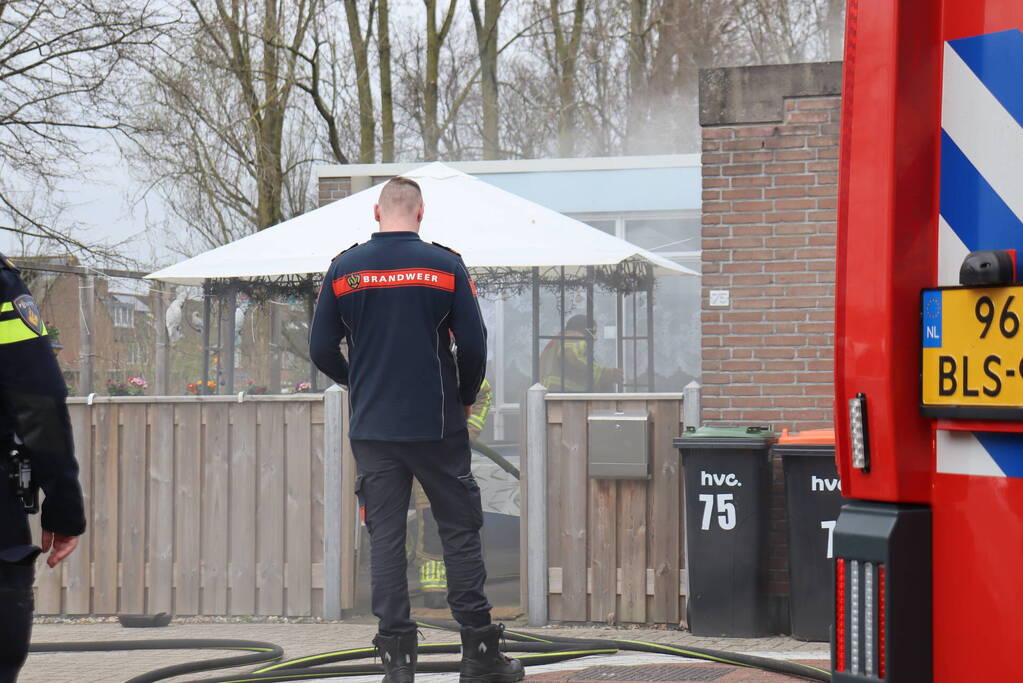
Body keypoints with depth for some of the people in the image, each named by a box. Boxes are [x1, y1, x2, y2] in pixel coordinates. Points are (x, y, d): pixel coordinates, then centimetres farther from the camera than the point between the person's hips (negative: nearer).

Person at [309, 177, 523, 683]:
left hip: (371, 428, 2)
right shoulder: (445, 266, -4)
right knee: (459, 530, 5)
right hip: (437, 425, -2)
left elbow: (322, 350, 3)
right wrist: (466, 397, 12)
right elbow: (474, 344, -6)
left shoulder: (344, 269, 0)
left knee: (385, 536, 5)